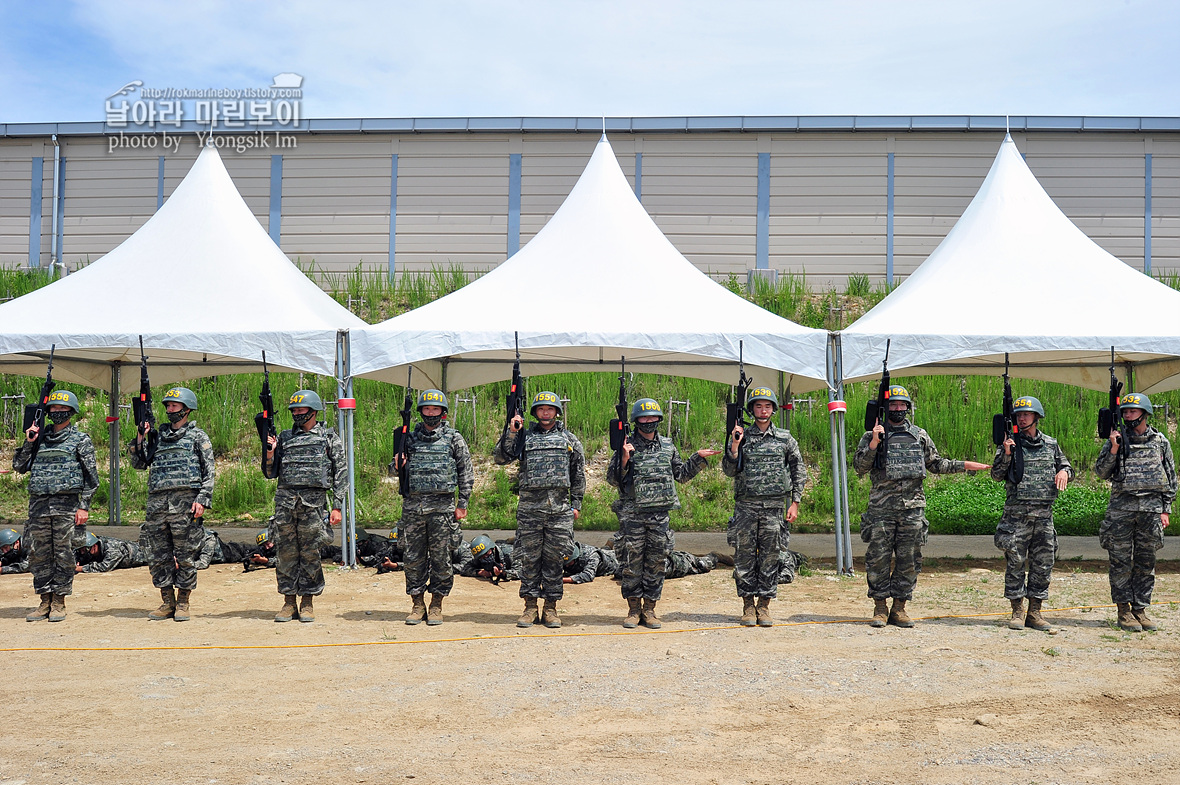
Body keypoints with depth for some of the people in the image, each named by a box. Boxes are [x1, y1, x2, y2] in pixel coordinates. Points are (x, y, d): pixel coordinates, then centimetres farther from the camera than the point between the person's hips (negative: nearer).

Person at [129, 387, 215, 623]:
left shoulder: (197, 436, 6)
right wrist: (139, 440, 5)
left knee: (185, 555, -1)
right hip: (157, 502, 5)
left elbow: (208, 472, 1)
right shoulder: (157, 435, 19)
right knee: (158, 556, 6)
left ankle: (182, 603, 9)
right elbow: (138, 463, 20)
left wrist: (203, 499, -9)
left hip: (185, 502, -4)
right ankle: (167, 602, 16)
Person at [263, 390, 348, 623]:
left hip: (313, 501, -3)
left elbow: (341, 474, 4)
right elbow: (270, 473, 16)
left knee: (310, 553, 0)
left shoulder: (329, 438, 7)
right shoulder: (284, 438, 15)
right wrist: (269, 454, -4)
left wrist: (337, 506, -4)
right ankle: (289, 603, 13)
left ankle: (307, 603, 10)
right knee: (286, 552, 4)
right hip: (285, 501, 3)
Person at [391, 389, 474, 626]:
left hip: (442, 506, -2)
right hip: (413, 505, 2)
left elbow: (466, 473, 4)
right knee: (413, 557, 5)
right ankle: (417, 604, 16)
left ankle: (436, 605, 12)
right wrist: (398, 465, -5)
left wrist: (462, 504, -1)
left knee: (441, 557, 1)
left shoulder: (454, 438, 4)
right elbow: (400, 467, 19)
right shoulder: (410, 438, 11)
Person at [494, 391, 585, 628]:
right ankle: (530, 606, 13)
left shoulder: (570, 439, 11)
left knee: (554, 558, 4)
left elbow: (578, 475, 13)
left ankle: (551, 608, 12)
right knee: (529, 557, 4)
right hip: (530, 508, 0)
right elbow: (501, 458, 1)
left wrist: (576, 504, 9)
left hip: (559, 509, 0)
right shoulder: (524, 437, 9)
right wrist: (510, 432, -8)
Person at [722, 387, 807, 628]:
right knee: (744, 557, 2)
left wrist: (794, 503, 2)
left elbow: (799, 472, 9)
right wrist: (734, 445, -13)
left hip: (774, 507, 0)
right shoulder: (741, 436, 5)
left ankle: (764, 605, 12)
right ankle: (748, 605, 13)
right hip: (745, 507, 0)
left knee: (770, 557, 3)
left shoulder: (785, 438, 7)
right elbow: (730, 471, 0)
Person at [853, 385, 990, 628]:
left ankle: (899, 608, 15)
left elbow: (935, 463, 21)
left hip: (913, 507, 3)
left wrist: (964, 465, 12)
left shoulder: (920, 436, 12)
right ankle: (880, 608, 10)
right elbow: (860, 467, -6)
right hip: (882, 507, -3)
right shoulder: (871, 436, 2)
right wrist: (873, 443, -18)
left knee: (909, 559, 5)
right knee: (879, 558, -1)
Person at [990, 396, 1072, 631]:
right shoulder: (1010, 443, 2)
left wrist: (1064, 472, -1)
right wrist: (1006, 454, -17)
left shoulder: (1051, 444, 11)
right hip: (1017, 512, -3)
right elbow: (997, 475, -3)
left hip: (1044, 512, 3)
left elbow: (1066, 466, 22)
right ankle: (1017, 612, 8)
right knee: (1016, 562, -1)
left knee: (1043, 564, 5)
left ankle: (1035, 612, 14)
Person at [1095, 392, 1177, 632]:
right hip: (1121, 507, -2)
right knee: (1121, 562, -1)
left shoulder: (1160, 442, 8)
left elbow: (1171, 479, 12)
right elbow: (1101, 472, -1)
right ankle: (1124, 610, 7)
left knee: (1146, 563, 6)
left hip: (1151, 508, 2)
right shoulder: (1116, 439, 4)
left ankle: (1141, 609, 14)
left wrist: (1166, 510, 6)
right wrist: (1113, 449, -14)